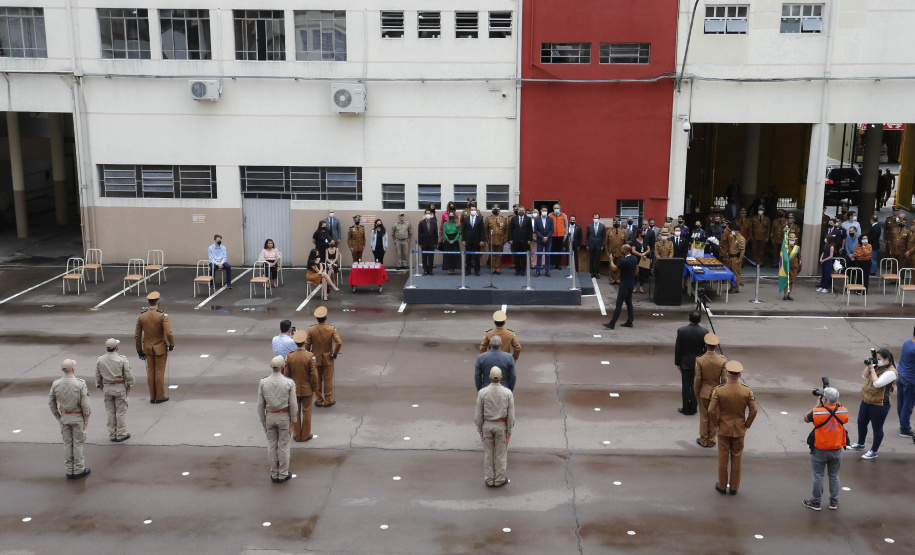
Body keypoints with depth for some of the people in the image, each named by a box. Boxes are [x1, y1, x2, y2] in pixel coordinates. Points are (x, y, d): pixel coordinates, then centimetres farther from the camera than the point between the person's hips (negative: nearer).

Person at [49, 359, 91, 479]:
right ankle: (79, 470, 12)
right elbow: (84, 403, -15)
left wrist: (58, 417, 13)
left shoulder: (56, 384, -6)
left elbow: (51, 403, 2)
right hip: (77, 417, -3)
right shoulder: (80, 384, -18)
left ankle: (70, 471, 18)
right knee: (78, 443, 6)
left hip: (64, 417, 3)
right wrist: (86, 418, -2)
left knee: (67, 443, 12)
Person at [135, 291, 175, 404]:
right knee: (159, 372, 7)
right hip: (161, 348, -3)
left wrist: (139, 351, 10)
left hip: (148, 348, 3)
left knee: (150, 372, 13)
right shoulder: (162, 315, -17)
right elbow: (168, 333, -24)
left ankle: (152, 397, 20)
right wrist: (171, 345, -6)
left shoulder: (141, 316, -5)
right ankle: (160, 397, 14)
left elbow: (137, 335, 0)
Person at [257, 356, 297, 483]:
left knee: (271, 445, 12)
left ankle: (274, 474, 19)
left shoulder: (263, 383, -8)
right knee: (283, 445, 8)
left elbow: (260, 404, -3)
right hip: (284, 416, -2)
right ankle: (283, 475, 15)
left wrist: (263, 420, 7)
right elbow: (293, 404, -10)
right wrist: (293, 421, -1)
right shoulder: (289, 383, -14)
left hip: (270, 416, 2)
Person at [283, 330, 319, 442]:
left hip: (294, 389, 2)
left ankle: (296, 435, 21)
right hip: (307, 389, -2)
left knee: (295, 412, 13)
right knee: (306, 412, 11)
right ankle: (305, 435, 18)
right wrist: (314, 388, 0)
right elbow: (314, 374, -14)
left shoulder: (289, 356, -10)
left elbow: (286, 374, -2)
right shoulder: (309, 356, -17)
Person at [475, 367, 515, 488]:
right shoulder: (507, 393, -13)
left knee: (488, 453, 12)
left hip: (487, 425, 1)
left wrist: (479, 429, 4)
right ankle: (499, 480, 18)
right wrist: (509, 430, -1)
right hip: (501, 426, -1)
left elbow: (478, 413, -7)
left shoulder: (482, 392, -13)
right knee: (501, 453, 11)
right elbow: (511, 414, -10)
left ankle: (489, 479, 19)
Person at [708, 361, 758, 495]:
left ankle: (722, 486, 22)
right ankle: (734, 487, 23)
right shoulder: (747, 391, -11)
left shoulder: (718, 390, -16)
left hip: (723, 429, -1)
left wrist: (715, 426, -3)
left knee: (723, 458, 11)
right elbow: (754, 410, -9)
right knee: (737, 458, 14)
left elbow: (711, 410, -17)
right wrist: (746, 426, 3)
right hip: (739, 430, 1)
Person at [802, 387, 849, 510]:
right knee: (834, 476, 17)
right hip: (836, 451, 3)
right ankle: (834, 502, 28)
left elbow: (806, 418, -2)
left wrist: (817, 406, 2)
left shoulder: (817, 412, -22)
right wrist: (838, 405, 3)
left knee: (818, 476, 10)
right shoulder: (843, 412, -13)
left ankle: (815, 502, 20)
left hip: (820, 450, -3)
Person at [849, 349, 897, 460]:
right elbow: (864, 377, 8)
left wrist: (872, 369, -19)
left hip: (879, 404, -9)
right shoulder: (876, 366, 6)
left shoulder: (890, 372, -19)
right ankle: (860, 444, 41)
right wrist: (868, 366, -5)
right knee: (861, 422, 20)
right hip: (866, 400, 9)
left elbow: (877, 383, -26)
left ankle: (874, 452, 20)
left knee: (877, 428, 6)